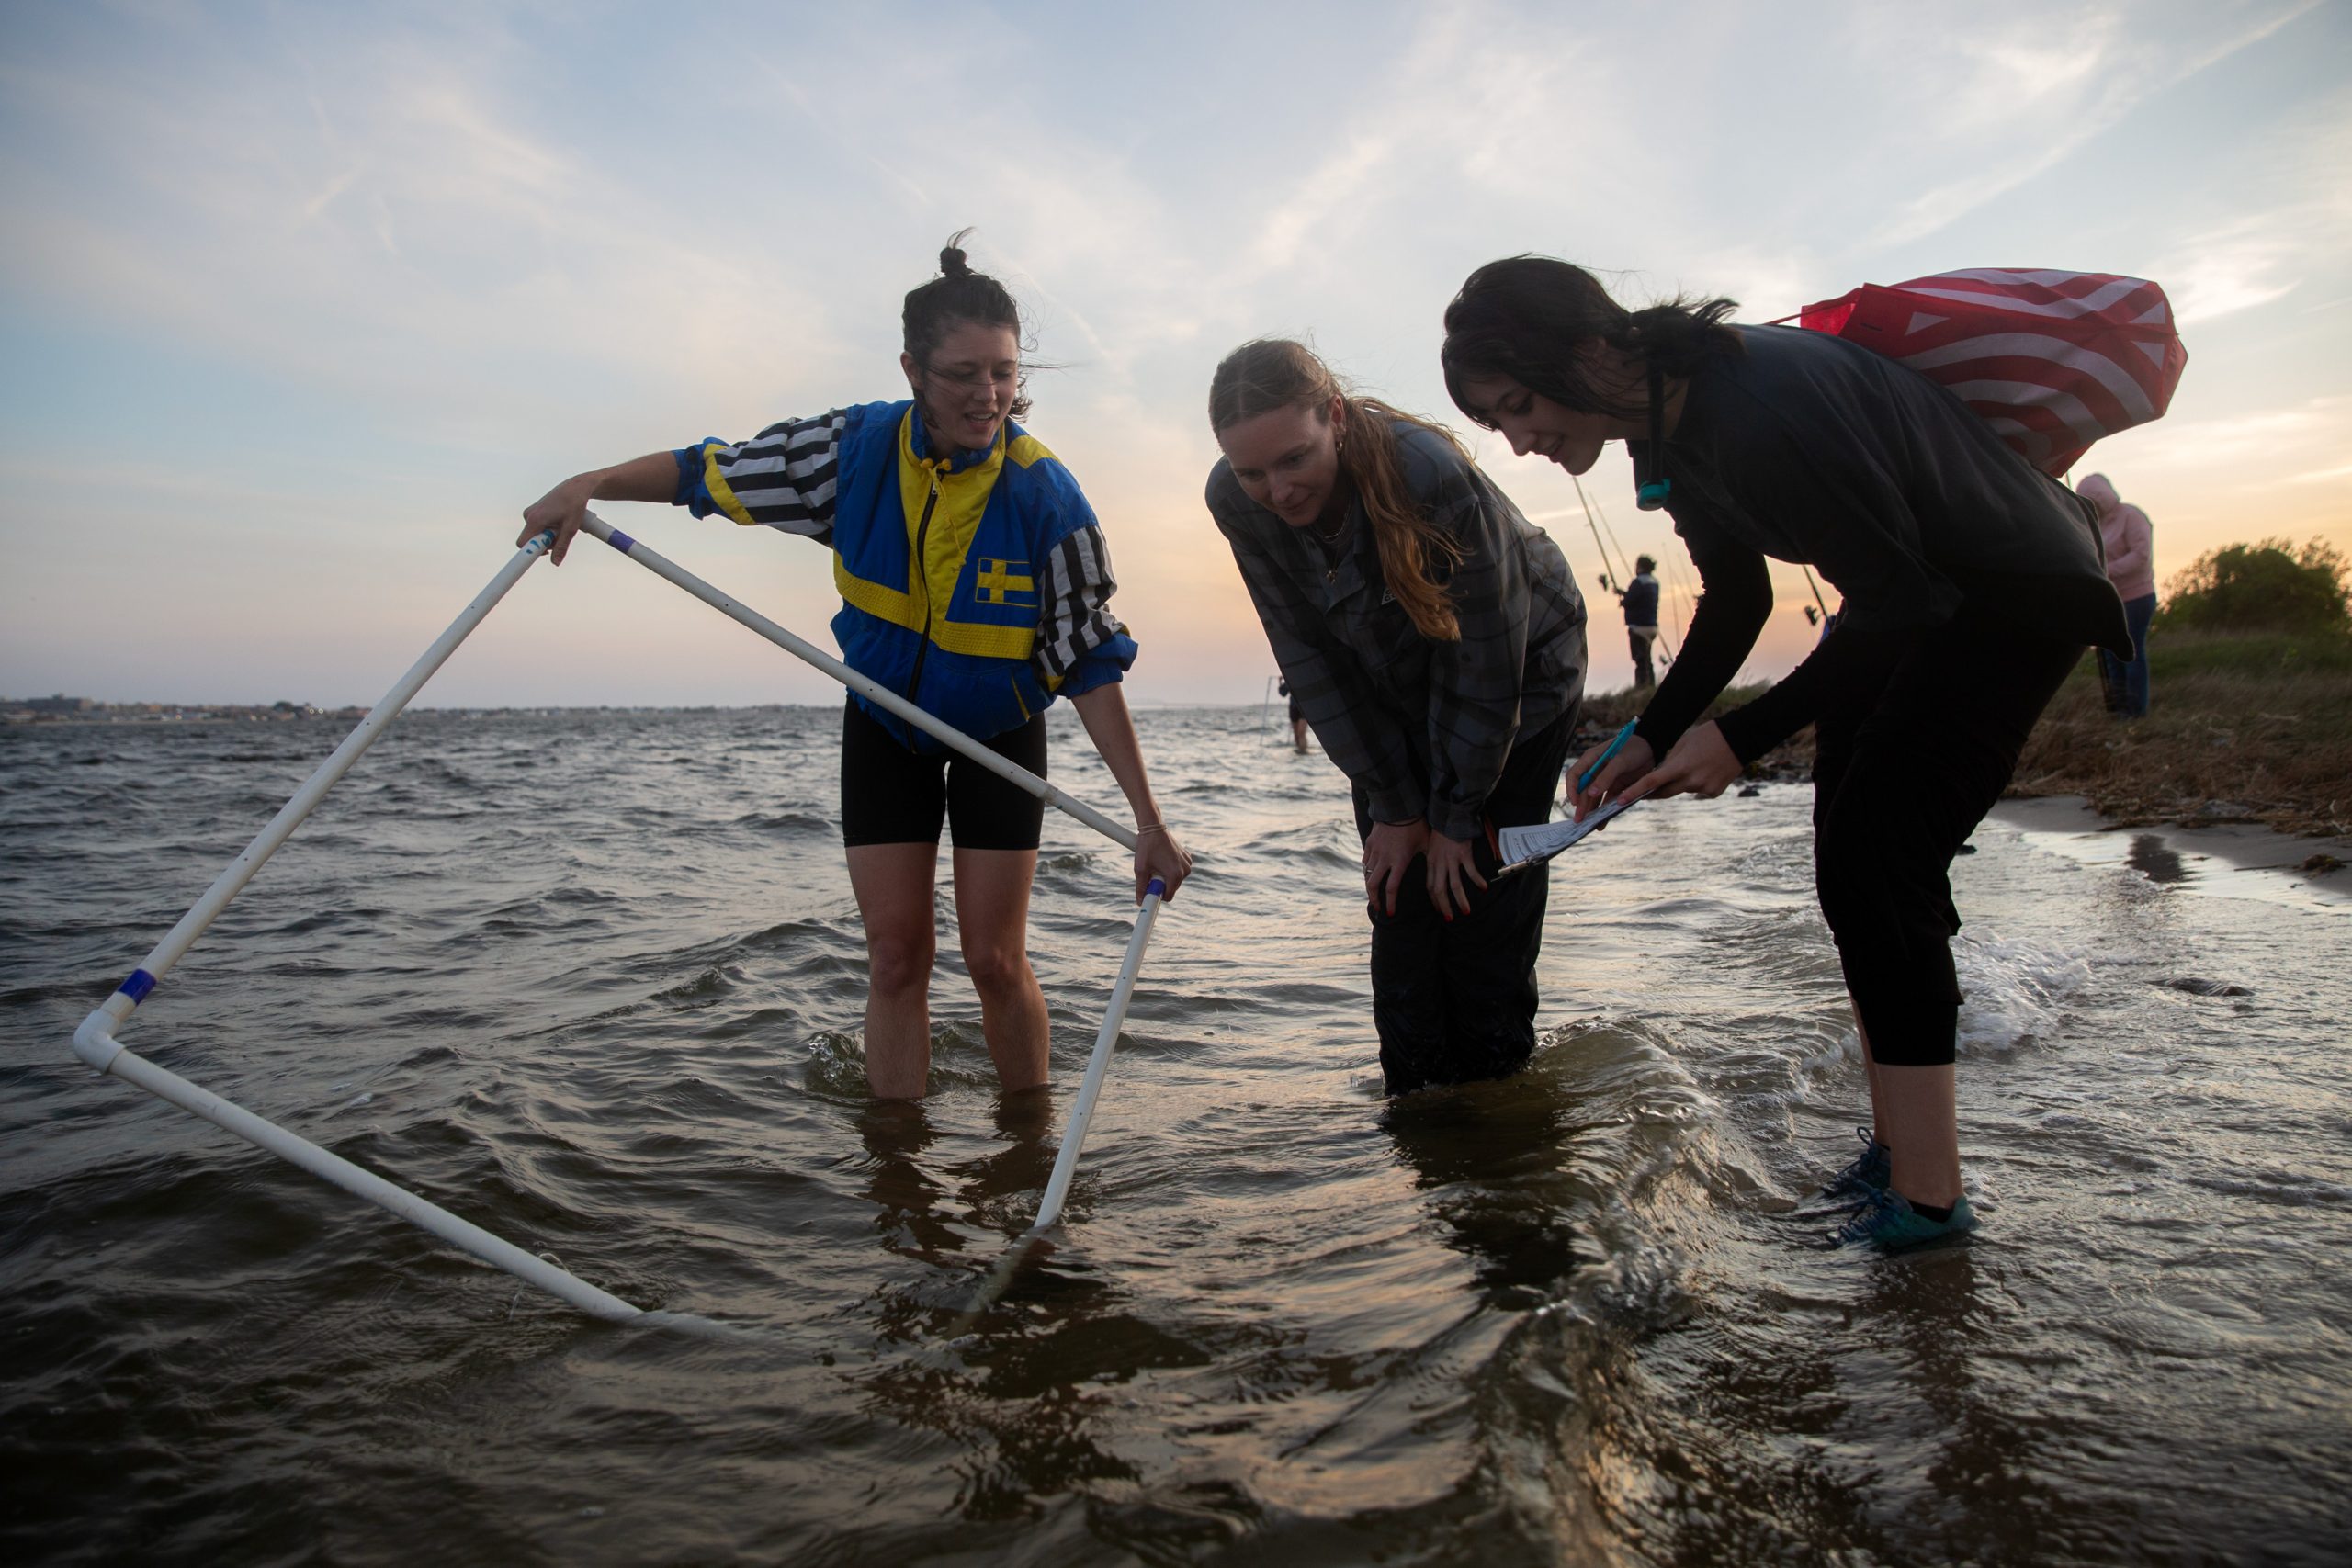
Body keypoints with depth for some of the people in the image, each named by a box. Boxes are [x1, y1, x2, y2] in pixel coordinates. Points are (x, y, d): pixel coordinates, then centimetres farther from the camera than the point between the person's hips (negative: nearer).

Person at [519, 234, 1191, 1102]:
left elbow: (1091, 667, -22)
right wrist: (593, 482, -21)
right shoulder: (859, 446, -18)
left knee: (996, 961, -2)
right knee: (896, 957, 1)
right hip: (884, 721, 2)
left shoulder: (1045, 495, -25)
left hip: (998, 736, -2)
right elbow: (713, 471, -4)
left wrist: (1149, 821, -25)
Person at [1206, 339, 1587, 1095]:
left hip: (1519, 677, -4)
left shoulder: (1433, 474, -35)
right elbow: (1311, 659, -14)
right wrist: (1392, 806, -13)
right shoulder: (1236, 503, -21)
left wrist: (1454, 818, -18)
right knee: (1399, 906, -1)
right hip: (1393, 702, 4)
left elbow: (1484, 662, -26)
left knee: (1479, 902, -8)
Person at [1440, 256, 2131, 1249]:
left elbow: (1896, 594, -29)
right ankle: (1897, 1145, 17)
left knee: (1876, 859, -16)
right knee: (1850, 866, 6)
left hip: (2015, 591, -9)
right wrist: (1651, 739, -3)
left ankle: (1926, 1196, -8)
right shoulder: (1667, 431, -3)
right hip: (1915, 597, 9)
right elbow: (1736, 602, 6)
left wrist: (1743, 738, -27)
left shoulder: (1761, 403, -33)